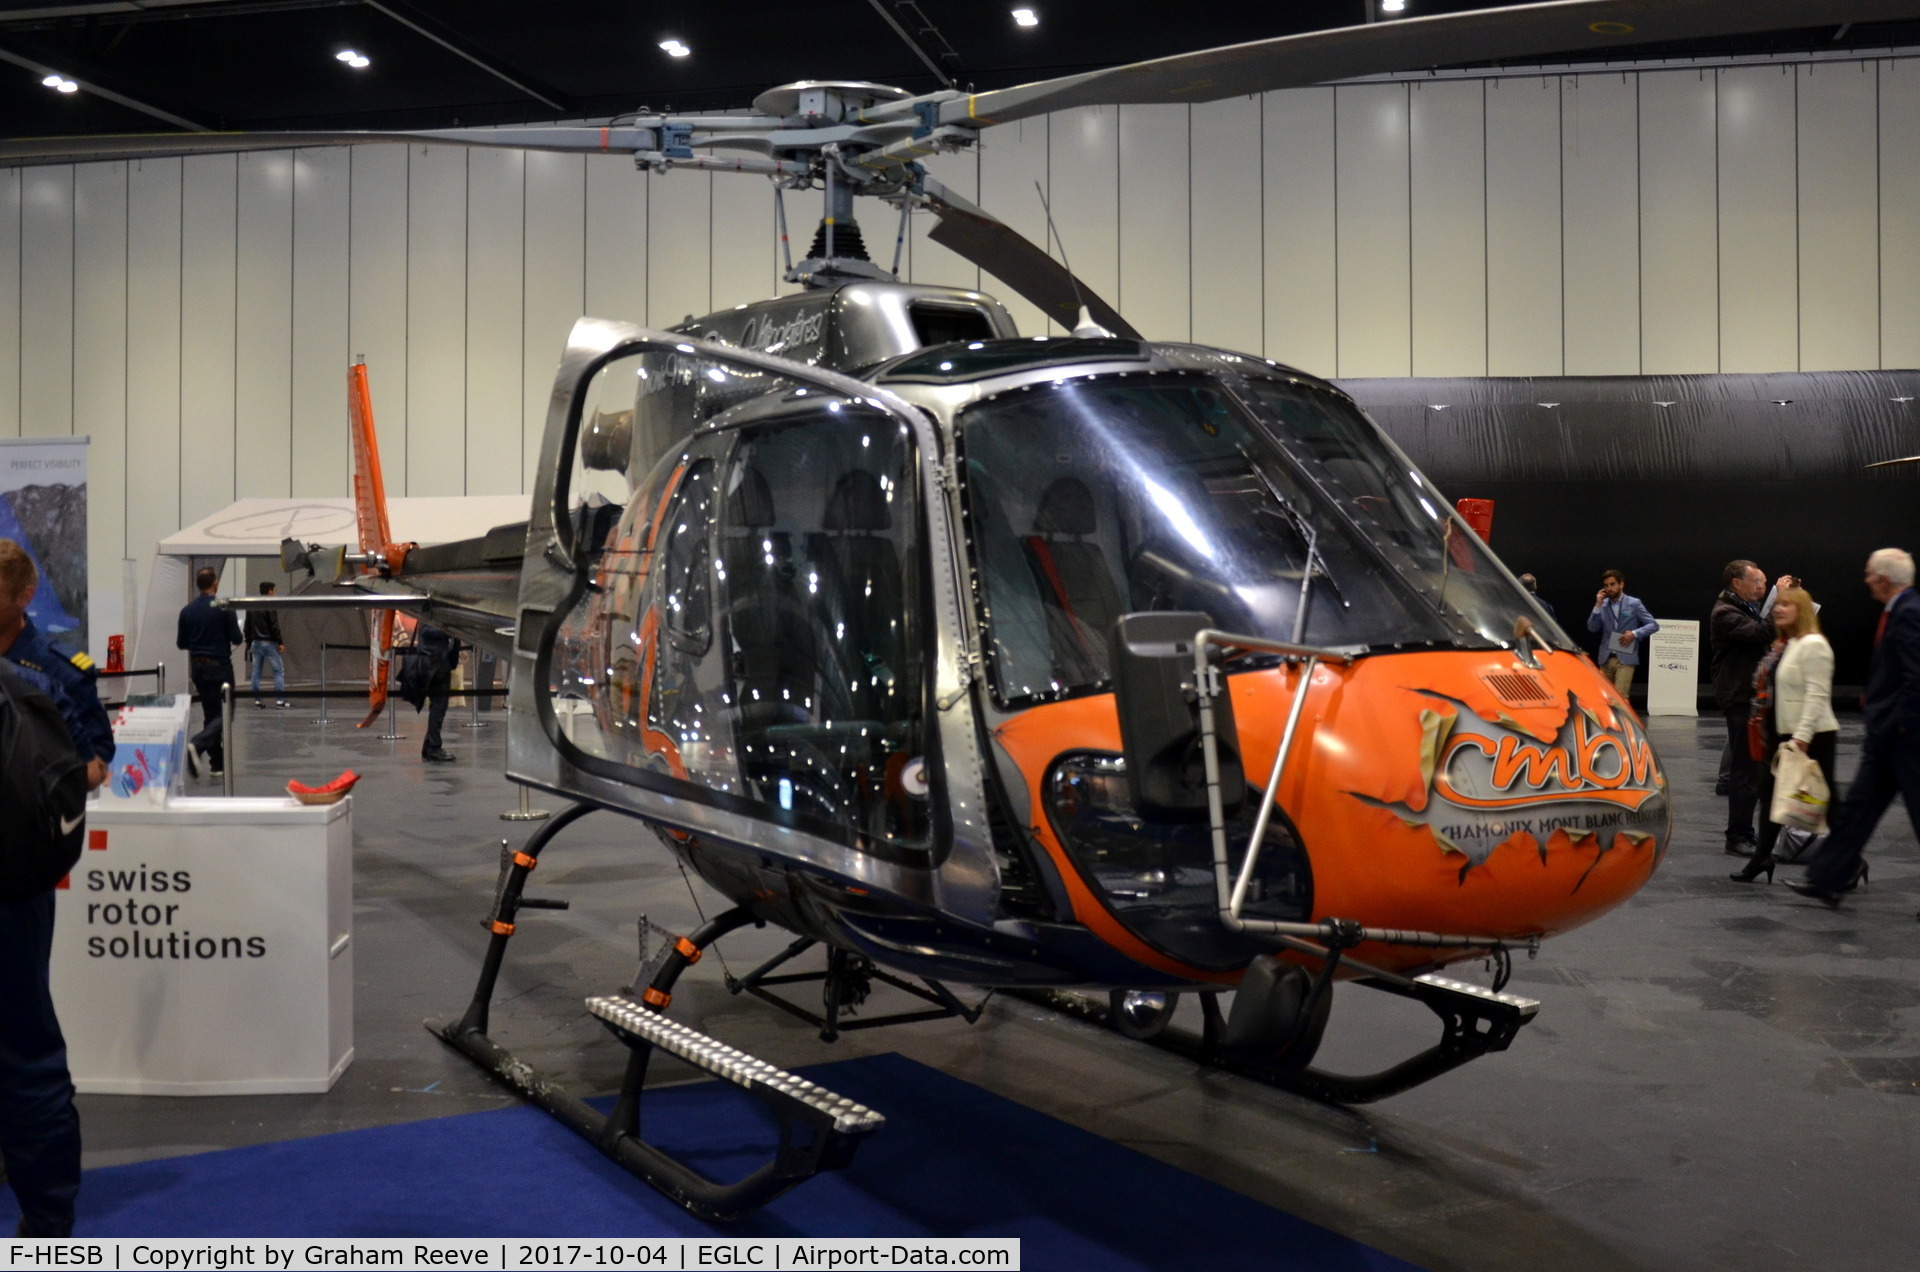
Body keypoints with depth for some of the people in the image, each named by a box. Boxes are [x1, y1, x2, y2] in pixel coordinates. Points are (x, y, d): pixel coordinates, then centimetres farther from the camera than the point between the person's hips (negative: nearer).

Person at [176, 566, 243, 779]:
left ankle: (217, 764, 10)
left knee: (210, 715, 12)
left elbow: (181, 643, 8)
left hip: (197, 667, 6)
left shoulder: (187, 610, 3)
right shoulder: (224, 608, -12)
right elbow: (236, 639, -10)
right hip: (219, 666, -6)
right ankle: (197, 745, -23)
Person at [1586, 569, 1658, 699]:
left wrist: (1635, 633, -16)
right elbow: (1592, 628, 1)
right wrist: (1598, 605, -7)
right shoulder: (1603, 605, 9)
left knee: (1620, 696, -14)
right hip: (1605, 658, 4)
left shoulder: (1634, 603, 0)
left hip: (1626, 659, -4)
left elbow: (1653, 625, -1)